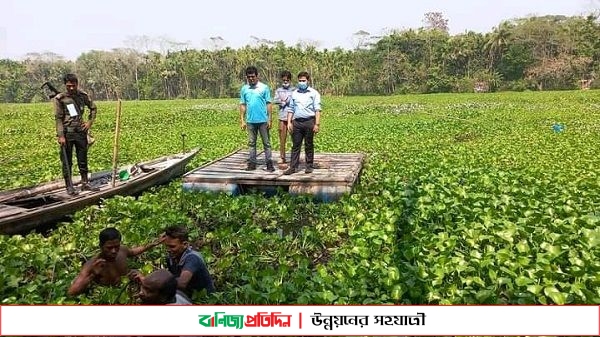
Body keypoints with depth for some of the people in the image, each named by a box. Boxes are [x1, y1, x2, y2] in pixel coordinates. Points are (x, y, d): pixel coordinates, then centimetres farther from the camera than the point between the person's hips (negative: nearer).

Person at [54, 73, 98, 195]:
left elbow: (93, 108, 20)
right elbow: (58, 118, -8)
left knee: (83, 160, 11)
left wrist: (90, 122, 7)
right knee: (67, 162, 4)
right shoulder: (60, 98, -7)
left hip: (81, 132, 3)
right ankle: (69, 186, 12)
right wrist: (61, 136, -14)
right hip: (67, 134, -3)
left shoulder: (83, 95, 4)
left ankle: (85, 183, 21)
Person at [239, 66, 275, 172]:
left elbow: (268, 104, -2)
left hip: (263, 120, -3)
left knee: (266, 143, 3)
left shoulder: (264, 87, -2)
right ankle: (252, 163, 17)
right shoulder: (244, 89, 7)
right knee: (251, 143, 10)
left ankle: (269, 163, 8)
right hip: (250, 121, 3)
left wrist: (269, 119, -6)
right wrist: (242, 120, 5)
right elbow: (242, 105, 9)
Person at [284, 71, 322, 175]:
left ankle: (309, 166, 13)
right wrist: (289, 122, 7)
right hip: (297, 122, 3)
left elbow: (317, 110, -3)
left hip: (309, 121, -3)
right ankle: (293, 167, 6)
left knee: (309, 145, 4)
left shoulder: (314, 93, 3)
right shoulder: (294, 93, 15)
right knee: (295, 145, 3)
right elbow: (291, 109, 18)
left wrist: (317, 124, -12)